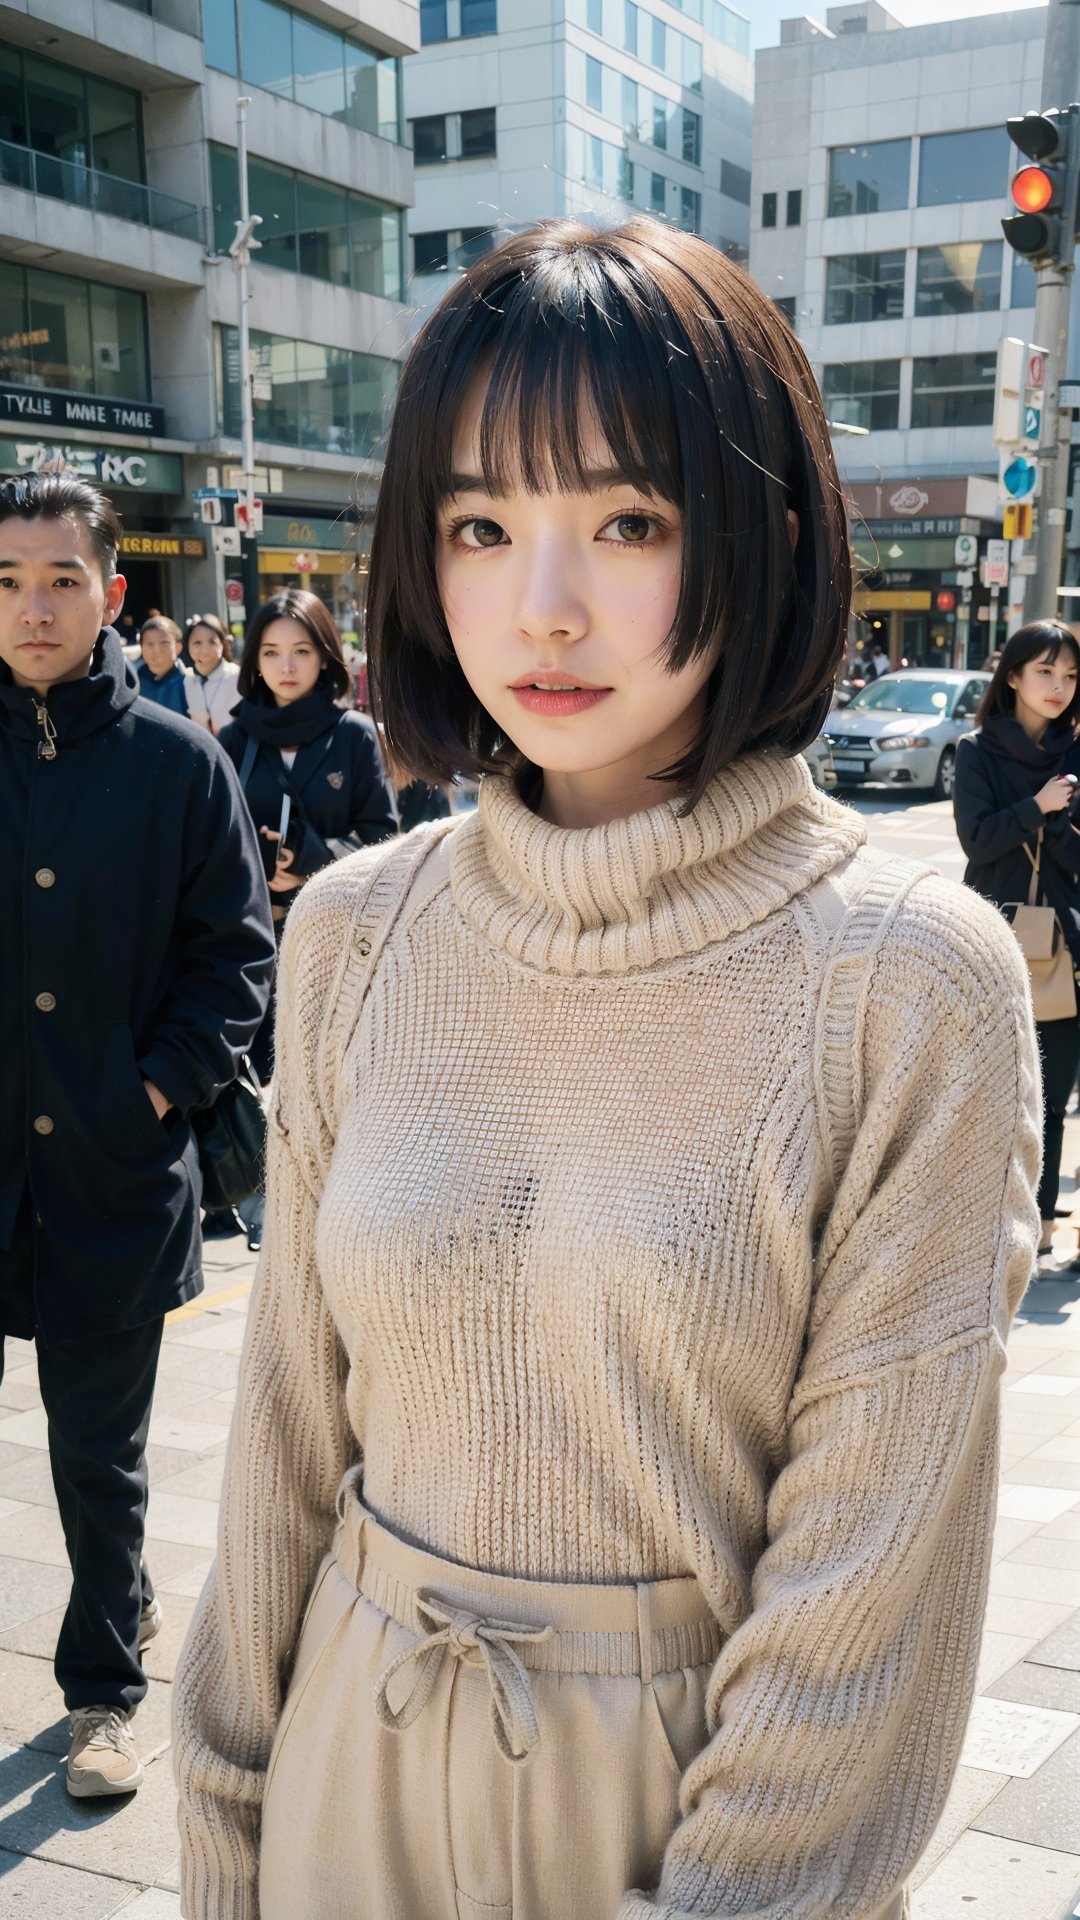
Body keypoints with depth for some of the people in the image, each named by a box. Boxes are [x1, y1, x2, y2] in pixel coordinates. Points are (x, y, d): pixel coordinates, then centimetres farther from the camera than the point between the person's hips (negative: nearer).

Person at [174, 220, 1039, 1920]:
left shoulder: (912, 982, -18)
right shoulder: (354, 935, -7)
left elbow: (873, 1560, -15)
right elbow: (291, 1424, 0)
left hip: (718, 1781, -3)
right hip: (361, 1773, 3)